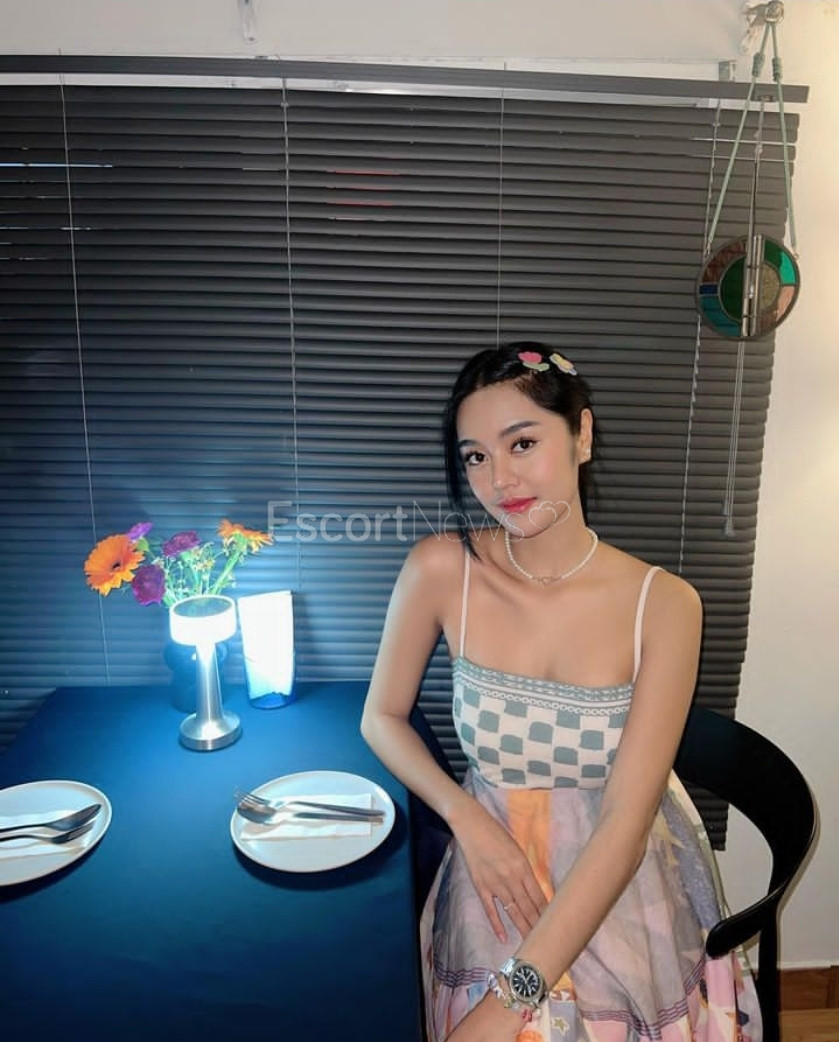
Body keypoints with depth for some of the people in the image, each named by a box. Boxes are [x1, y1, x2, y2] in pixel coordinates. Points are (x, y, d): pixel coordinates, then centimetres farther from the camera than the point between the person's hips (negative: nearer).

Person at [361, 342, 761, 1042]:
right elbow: (382, 718, -1)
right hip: (500, 865, 0)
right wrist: (468, 820, -15)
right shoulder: (441, 570, -14)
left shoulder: (664, 604, -15)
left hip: (630, 875, 1)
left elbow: (625, 823, -18)